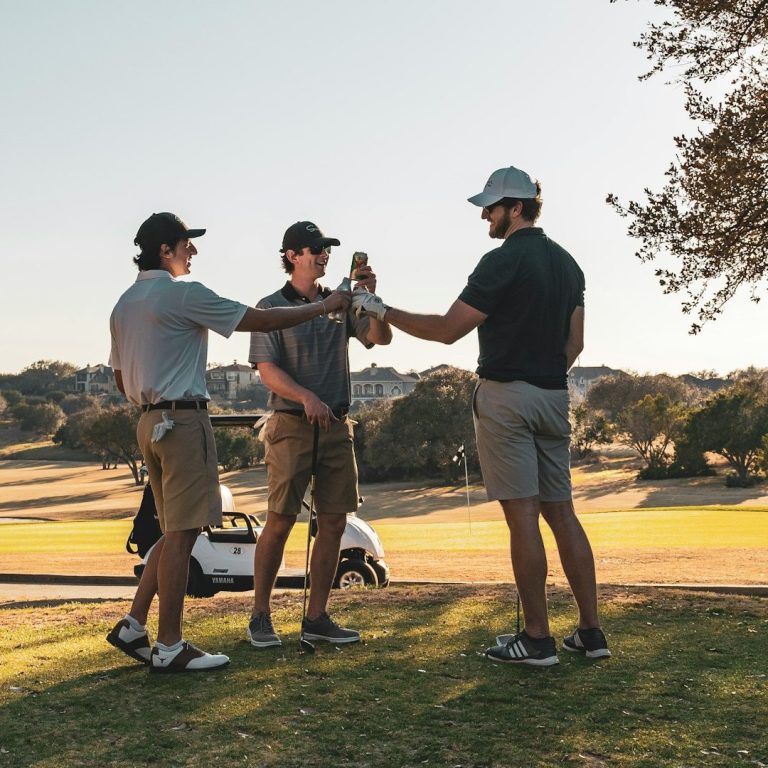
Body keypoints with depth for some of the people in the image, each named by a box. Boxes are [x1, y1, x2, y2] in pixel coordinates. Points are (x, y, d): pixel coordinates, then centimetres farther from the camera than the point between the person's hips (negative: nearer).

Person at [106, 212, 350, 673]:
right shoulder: (184, 294, -10)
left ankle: (134, 626, 14)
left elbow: (121, 379, 21)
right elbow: (263, 321, -10)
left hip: (151, 422, 9)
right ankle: (169, 648, -2)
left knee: (176, 532, 15)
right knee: (182, 534, -6)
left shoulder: (125, 304, 16)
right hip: (183, 419, -9)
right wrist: (323, 307, -1)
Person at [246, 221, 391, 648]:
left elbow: (381, 338, 2)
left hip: (337, 425, 5)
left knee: (334, 523, 3)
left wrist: (370, 296, -14)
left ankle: (317, 618, 12)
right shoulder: (272, 307, 0)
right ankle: (260, 616, 7)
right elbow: (267, 369, -9)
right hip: (292, 425, -5)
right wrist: (306, 397, -25)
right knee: (281, 522, -5)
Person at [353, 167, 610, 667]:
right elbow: (574, 343, 15)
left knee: (522, 515, -5)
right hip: (554, 397, 8)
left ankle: (537, 639, -1)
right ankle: (591, 632, 11)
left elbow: (448, 330, -12)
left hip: (506, 395, -8)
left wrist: (383, 311, -4)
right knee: (561, 512, 10)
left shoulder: (504, 261, -11)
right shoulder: (567, 263, 14)